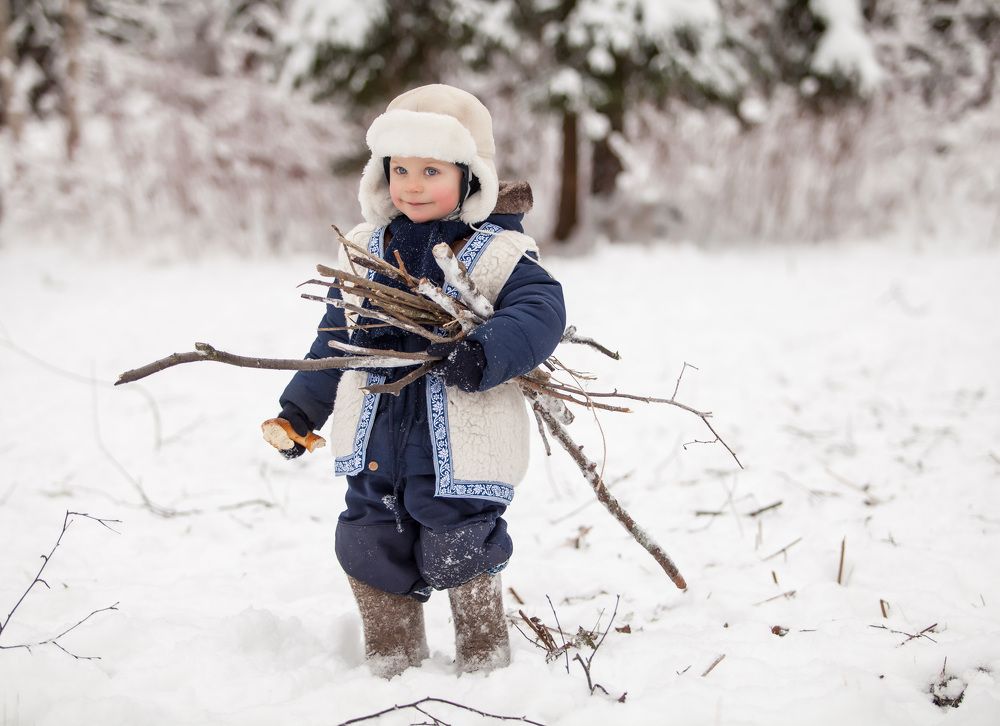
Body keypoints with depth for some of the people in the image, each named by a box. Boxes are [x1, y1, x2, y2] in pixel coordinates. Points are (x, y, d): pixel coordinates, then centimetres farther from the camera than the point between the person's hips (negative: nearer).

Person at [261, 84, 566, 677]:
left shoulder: (499, 252, -7)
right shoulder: (367, 250, 9)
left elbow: (541, 311, -21)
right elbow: (336, 336, 18)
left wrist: (484, 355, -37)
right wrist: (301, 409, 18)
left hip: (461, 449, -5)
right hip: (375, 449, 5)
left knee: (458, 560, 1)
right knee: (372, 557, 11)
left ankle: (485, 666, 24)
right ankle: (392, 668, 31)